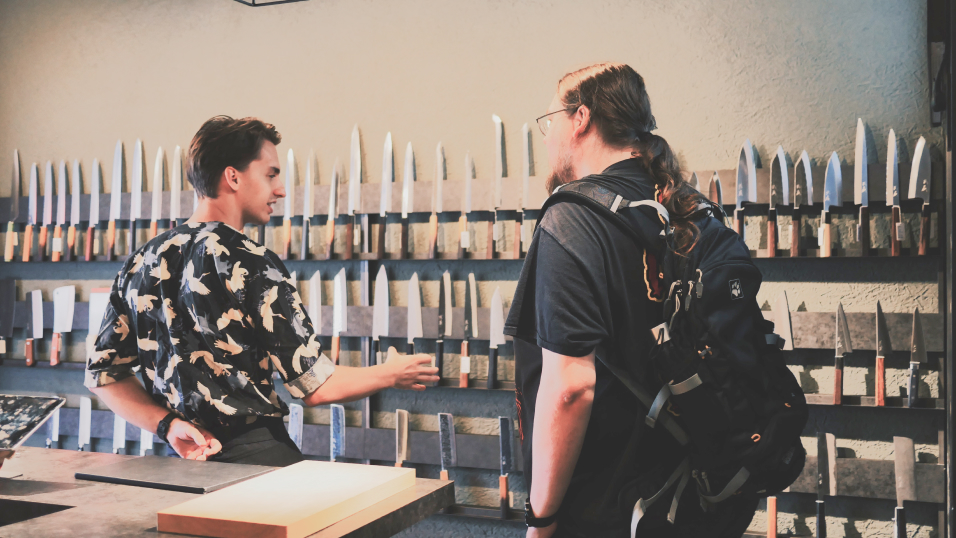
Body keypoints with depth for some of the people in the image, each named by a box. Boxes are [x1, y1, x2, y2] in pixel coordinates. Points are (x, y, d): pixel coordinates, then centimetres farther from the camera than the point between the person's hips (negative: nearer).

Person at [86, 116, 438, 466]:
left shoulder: (141, 262, 8)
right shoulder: (253, 265, -13)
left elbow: (102, 375, 10)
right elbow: (316, 386, -12)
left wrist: (168, 424, 1)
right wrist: (391, 375, 3)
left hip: (182, 458, 7)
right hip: (258, 456, -7)